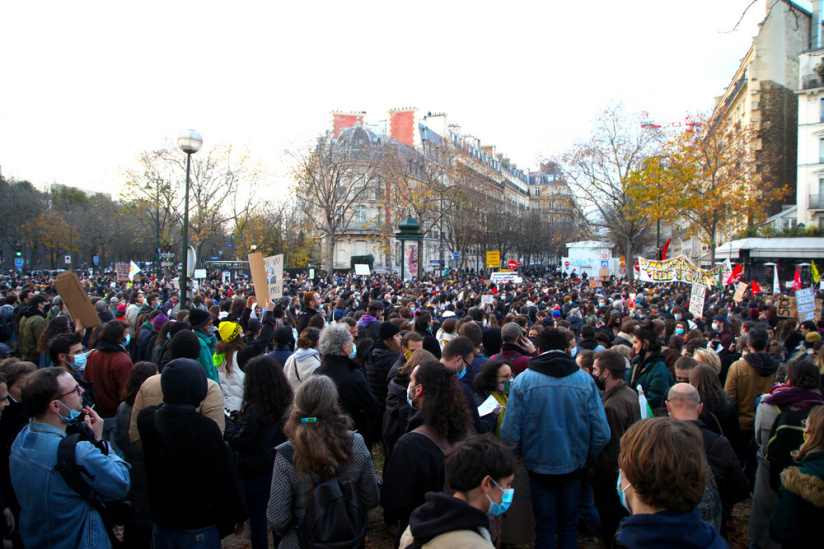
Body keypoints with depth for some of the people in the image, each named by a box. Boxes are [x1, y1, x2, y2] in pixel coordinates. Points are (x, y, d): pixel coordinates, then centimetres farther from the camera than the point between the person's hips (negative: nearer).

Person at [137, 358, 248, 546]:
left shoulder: (146, 419, -8)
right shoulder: (205, 428, -24)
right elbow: (224, 479, -19)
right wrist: (238, 514, -5)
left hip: (161, 525, 5)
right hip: (199, 529, -5)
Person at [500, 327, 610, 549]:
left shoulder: (522, 381, -15)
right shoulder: (585, 380, -11)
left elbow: (510, 434, -17)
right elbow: (602, 433, -11)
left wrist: (523, 455, 4)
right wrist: (585, 455, 8)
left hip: (539, 467, -1)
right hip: (573, 467, 1)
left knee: (544, 529, 16)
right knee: (569, 527, 20)